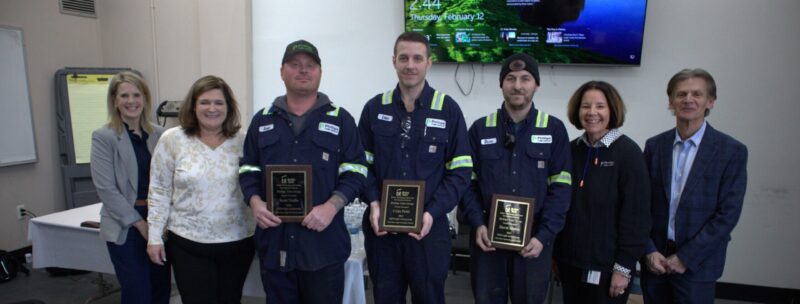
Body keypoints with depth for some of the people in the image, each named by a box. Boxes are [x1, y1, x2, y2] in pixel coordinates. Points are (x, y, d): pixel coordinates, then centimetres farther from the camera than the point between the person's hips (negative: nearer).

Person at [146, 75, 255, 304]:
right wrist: (155, 236, -2)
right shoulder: (172, 139, -3)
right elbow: (159, 191, 0)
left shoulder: (242, 141, -1)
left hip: (238, 242, 2)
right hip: (188, 244, -1)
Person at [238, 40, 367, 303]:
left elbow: (356, 172, -1)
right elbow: (248, 170, 14)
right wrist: (255, 202, -6)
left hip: (324, 244, -2)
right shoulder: (262, 120, 12)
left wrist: (331, 206, -16)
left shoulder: (340, 119, 3)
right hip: (274, 242, 3)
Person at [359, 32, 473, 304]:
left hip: (428, 228, -2)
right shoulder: (374, 108, 5)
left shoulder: (448, 110, -1)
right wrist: (373, 203, -8)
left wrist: (433, 212, -14)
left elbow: (460, 172, -3)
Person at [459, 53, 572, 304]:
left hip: (534, 240, 0)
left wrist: (544, 236, -10)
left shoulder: (554, 129, 2)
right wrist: (477, 224, -10)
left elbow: (561, 188, -1)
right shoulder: (480, 128, 5)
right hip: (487, 237, 1)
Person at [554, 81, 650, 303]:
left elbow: (636, 215, -12)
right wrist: (555, 253, 8)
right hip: (569, 261, 4)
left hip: (606, 266, -4)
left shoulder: (628, 152, -11)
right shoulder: (571, 150, 2)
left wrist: (624, 267, -13)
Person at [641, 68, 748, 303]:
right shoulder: (654, 146, 2)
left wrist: (685, 257, -12)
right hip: (654, 259, 3)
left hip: (697, 264, -2)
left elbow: (728, 214, -9)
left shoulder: (732, 151, -6)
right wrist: (648, 250, -7)